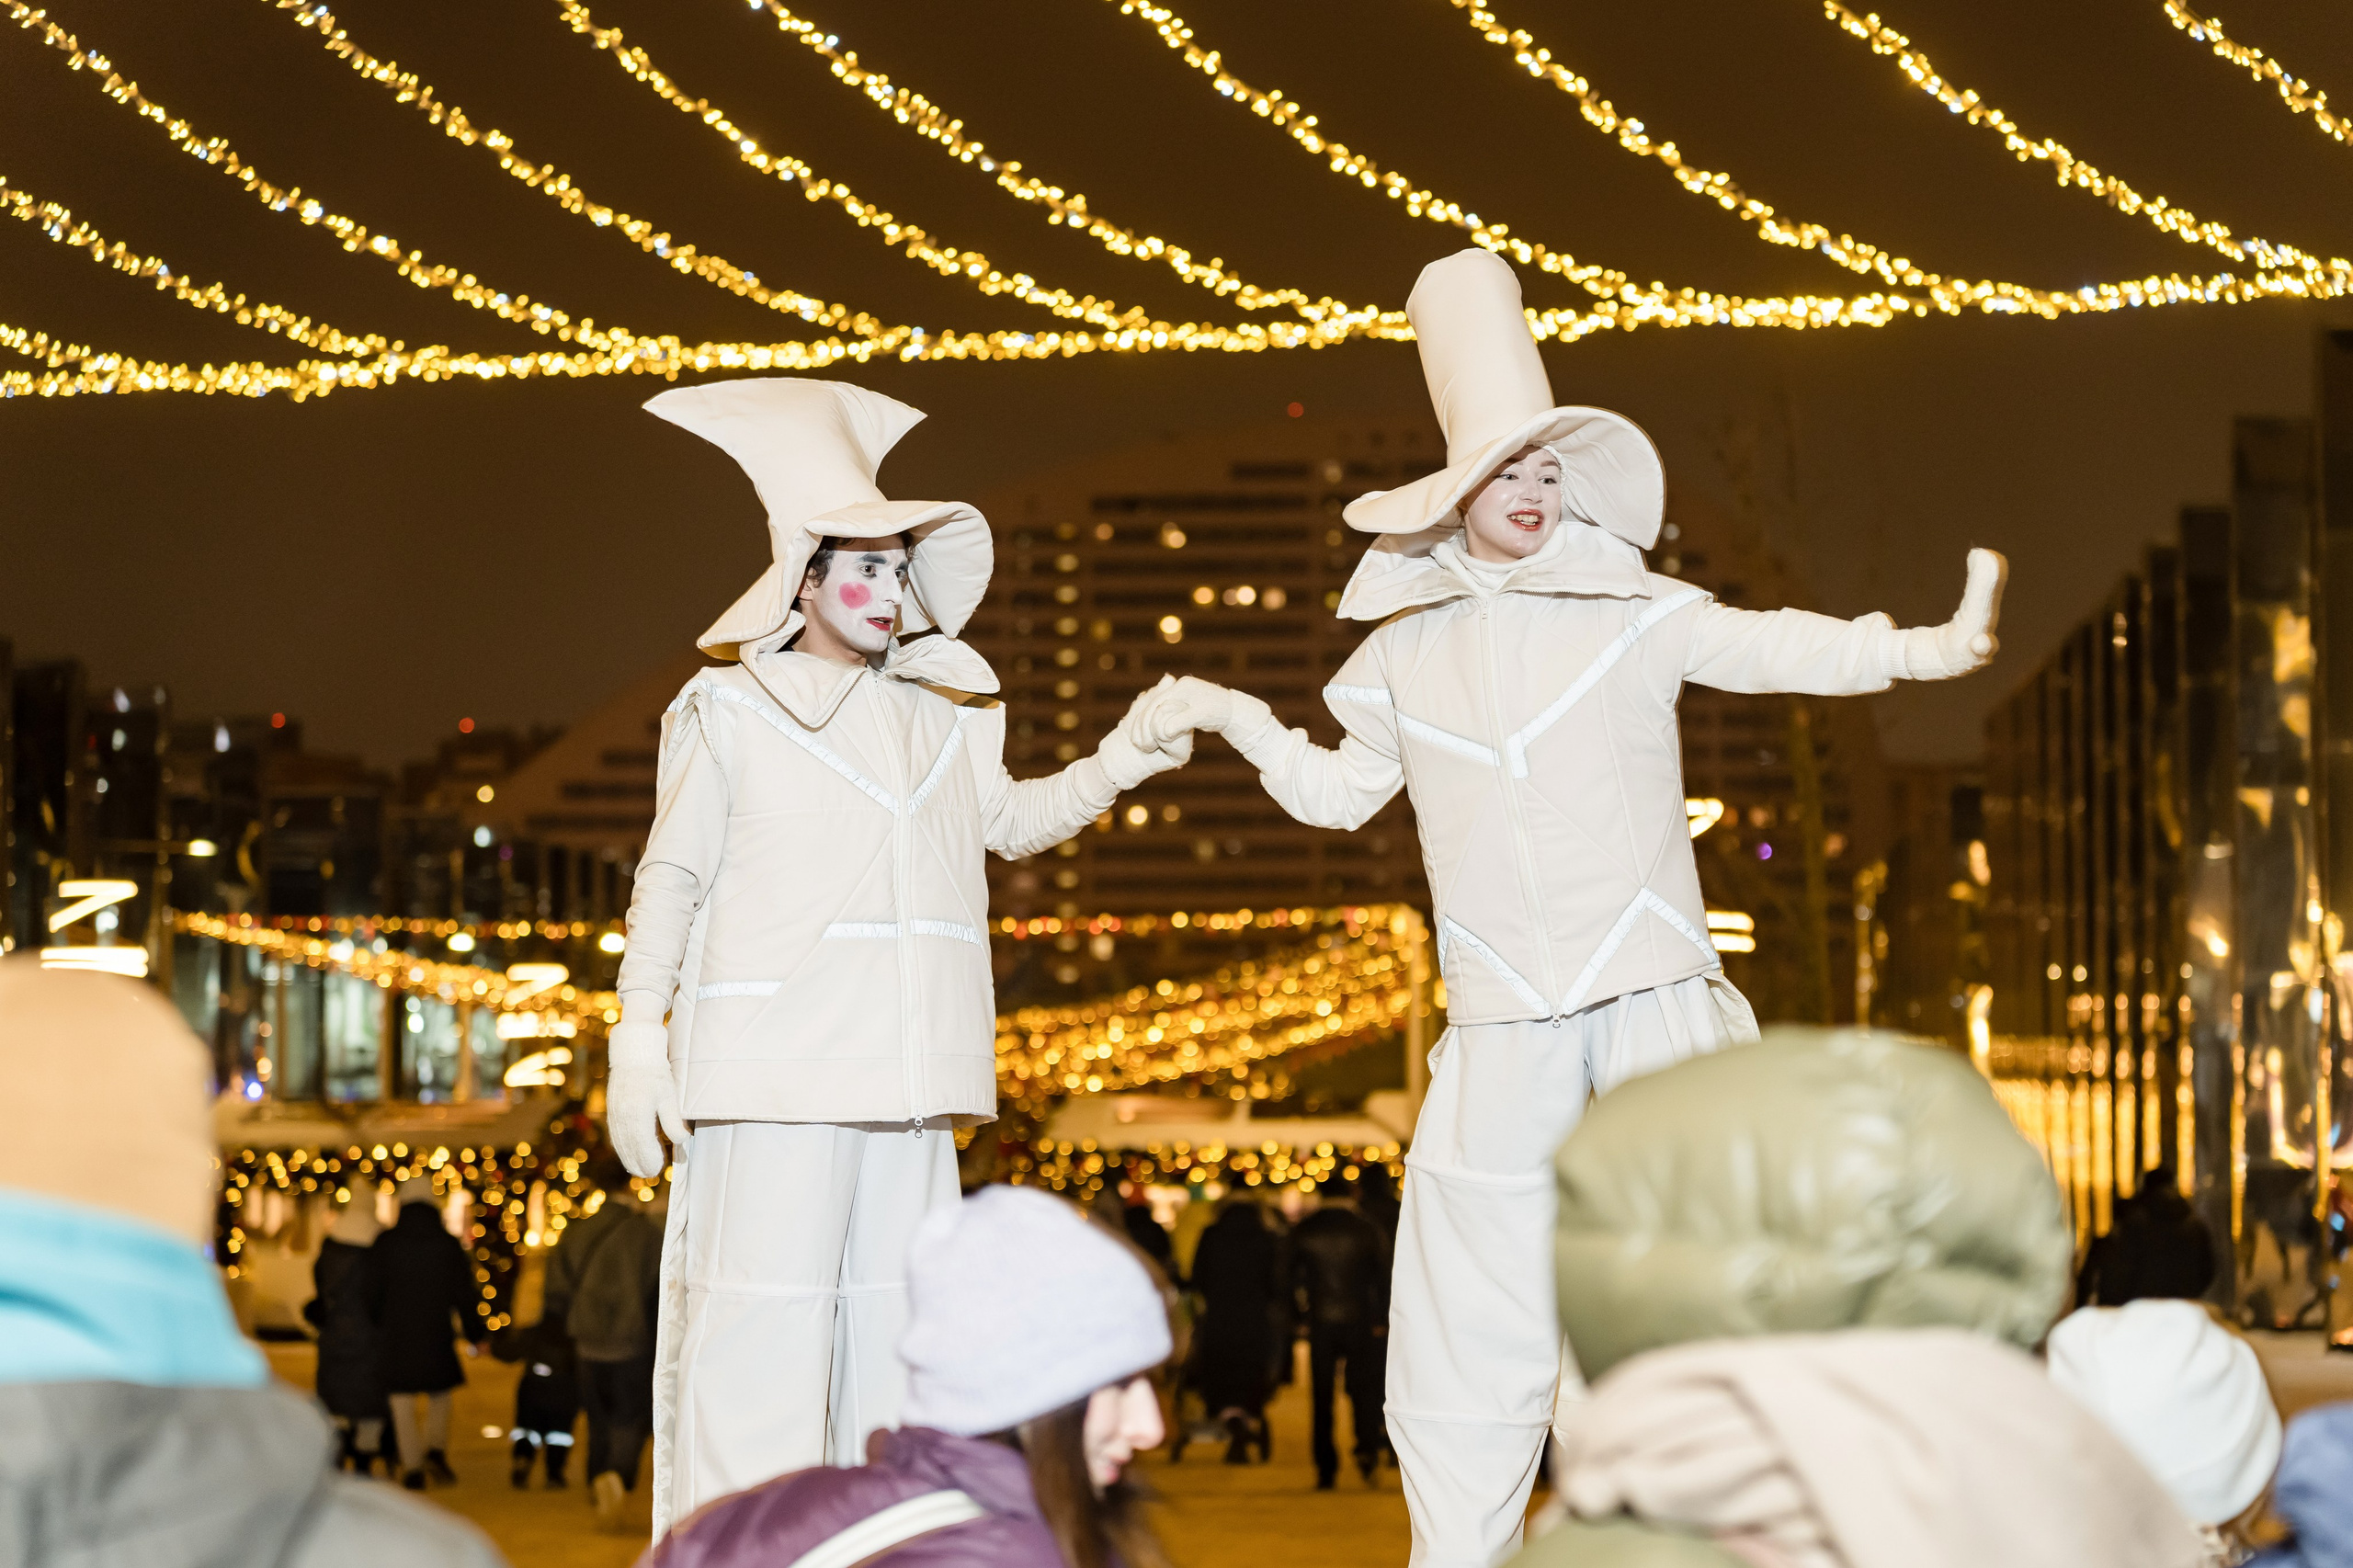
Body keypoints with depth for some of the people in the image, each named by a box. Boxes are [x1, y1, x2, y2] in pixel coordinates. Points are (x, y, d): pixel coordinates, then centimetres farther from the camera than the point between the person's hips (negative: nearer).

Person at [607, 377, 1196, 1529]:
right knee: (763, 1335, -9)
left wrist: (1115, 764, 14)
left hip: (907, 1075, 6)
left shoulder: (941, 707, 16)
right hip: (775, 1074, -6)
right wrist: (637, 1044, -3)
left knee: (890, 1330, 9)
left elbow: (1006, 820, 30)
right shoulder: (729, 710, 2)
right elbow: (670, 879, 4)